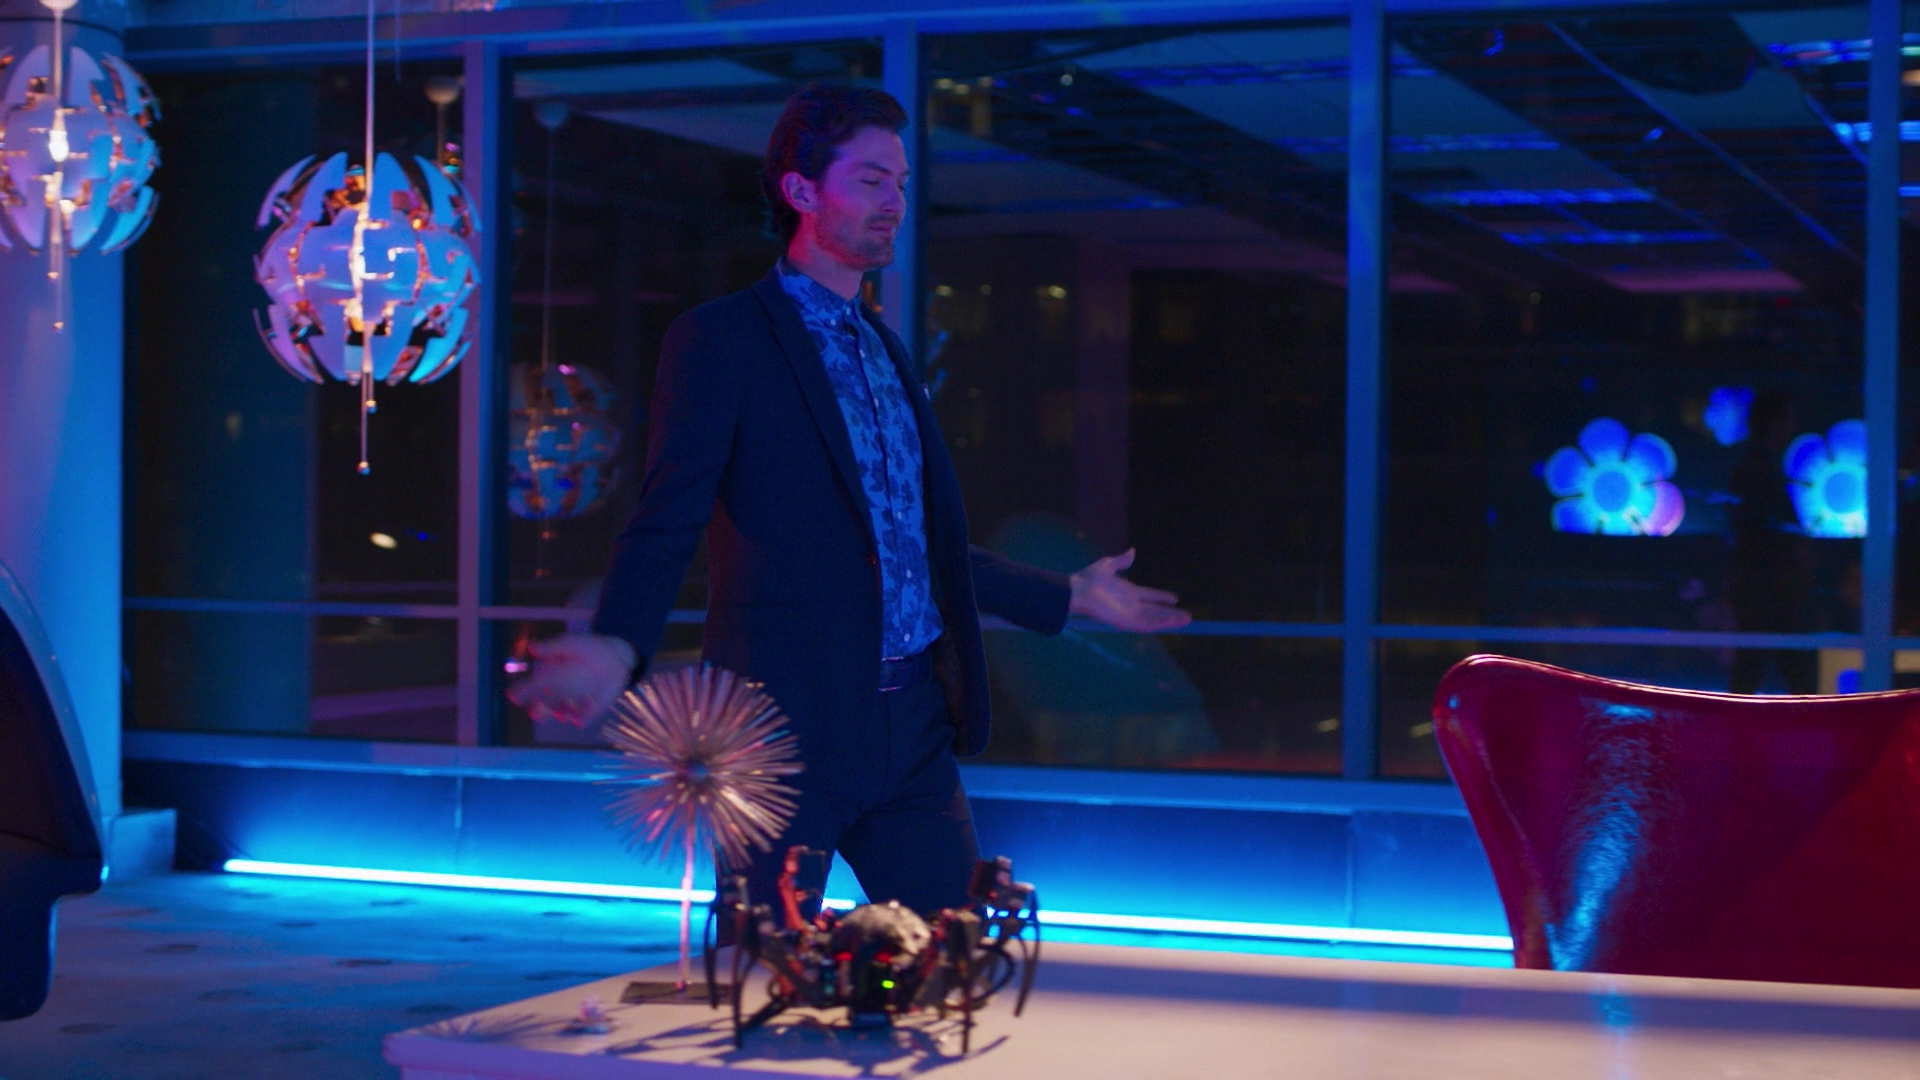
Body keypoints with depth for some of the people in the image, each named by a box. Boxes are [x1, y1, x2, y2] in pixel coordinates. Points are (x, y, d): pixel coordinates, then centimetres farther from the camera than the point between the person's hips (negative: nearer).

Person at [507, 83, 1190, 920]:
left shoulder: (883, 351, 20)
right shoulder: (720, 340, -3)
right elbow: (667, 522, -12)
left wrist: (1071, 598, 32)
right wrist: (618, 646, -31)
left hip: (914, 725, 7)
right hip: (789, 721, -7)